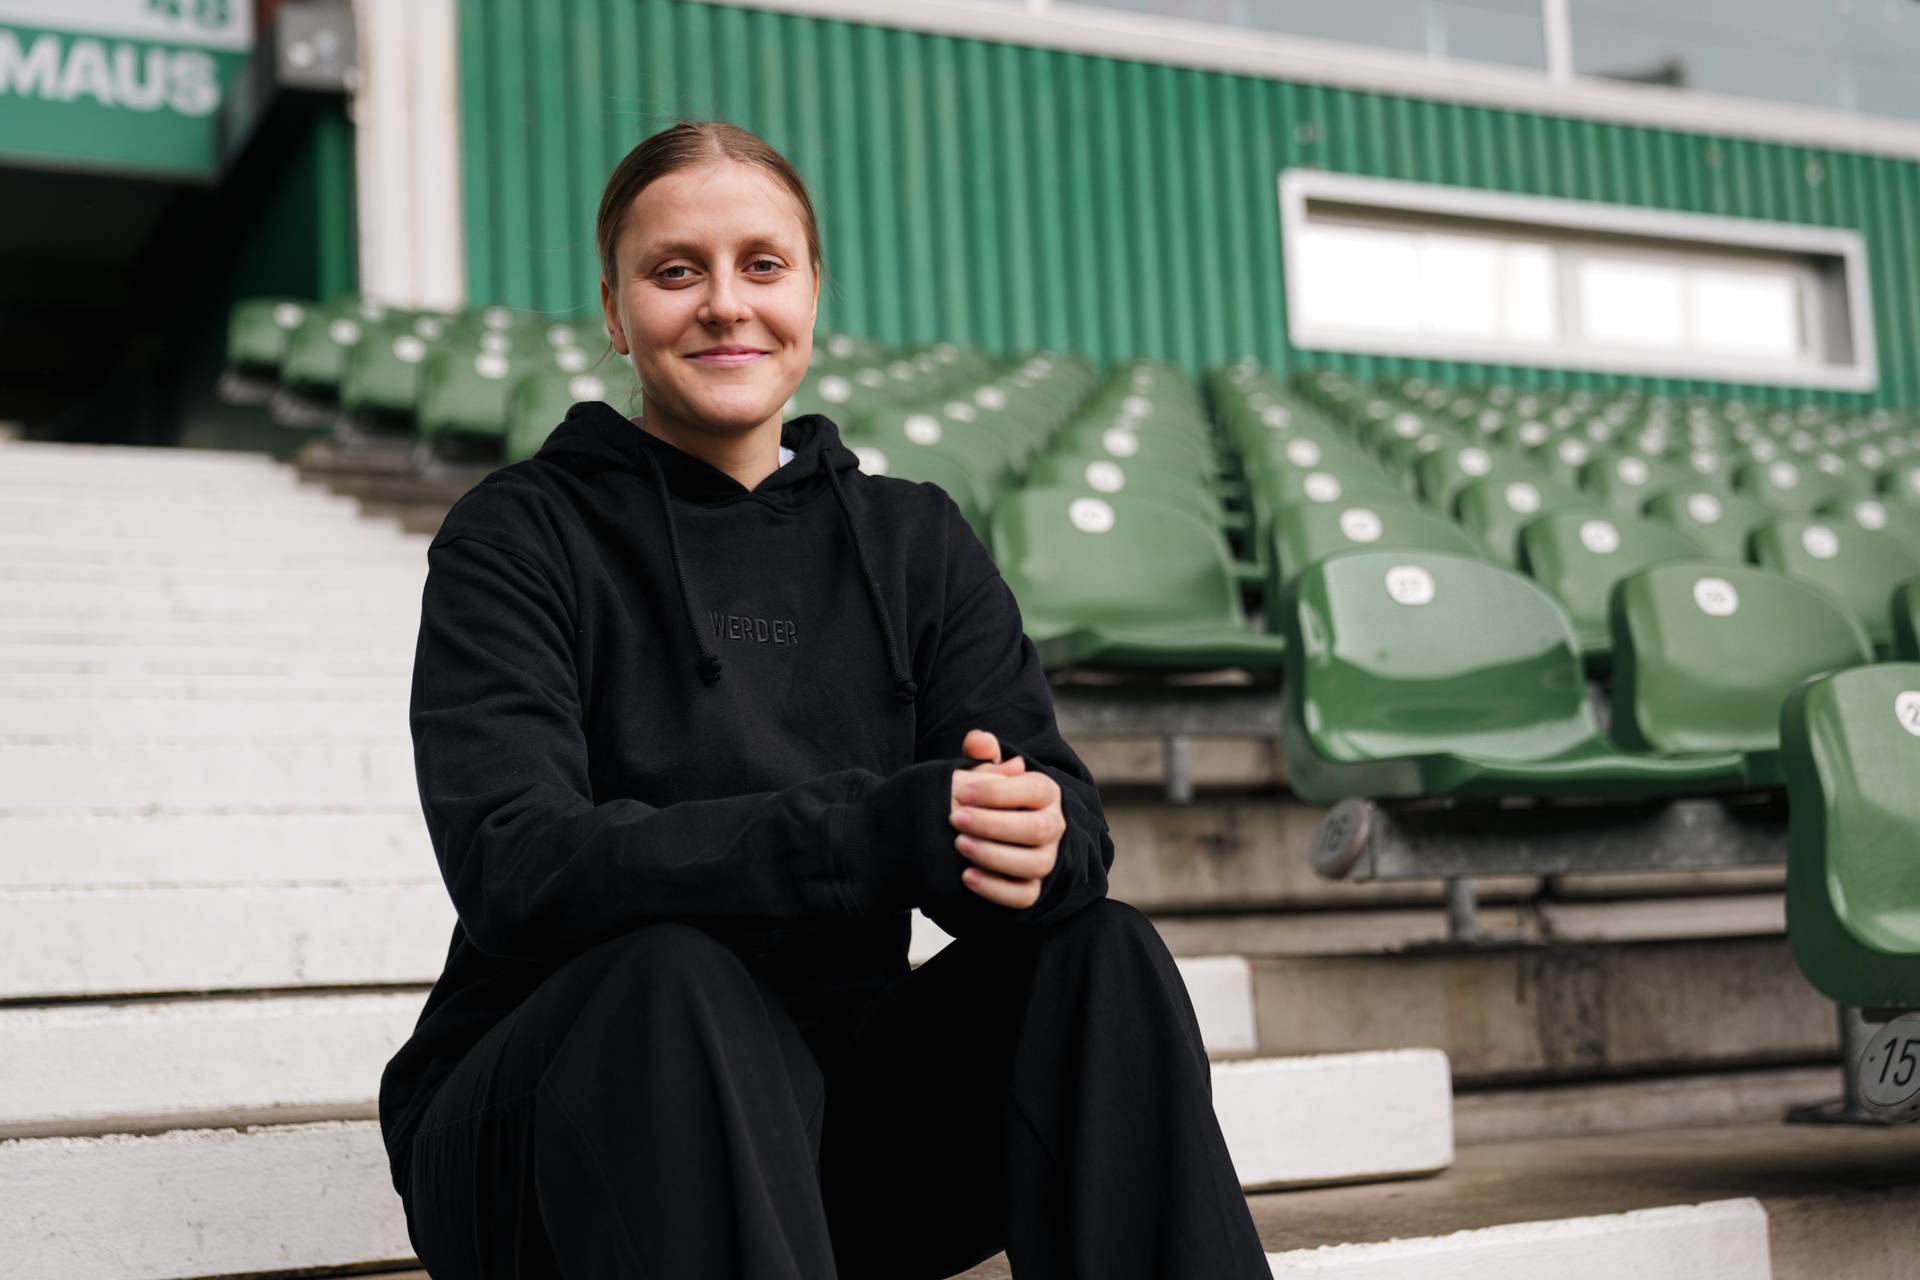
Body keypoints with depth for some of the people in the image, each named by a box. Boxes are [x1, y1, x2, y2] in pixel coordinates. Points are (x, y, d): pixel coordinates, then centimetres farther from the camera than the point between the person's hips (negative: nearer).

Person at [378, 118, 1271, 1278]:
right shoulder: (517, 540, -3)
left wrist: (1036, 844, -30)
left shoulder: (916, 542, 9)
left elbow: (1065, 817, -4)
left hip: (832, 1112, 4)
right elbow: (515, 860, -19)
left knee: (1101, 952, -19)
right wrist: (873, 834, -31)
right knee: (674, 980, -34)